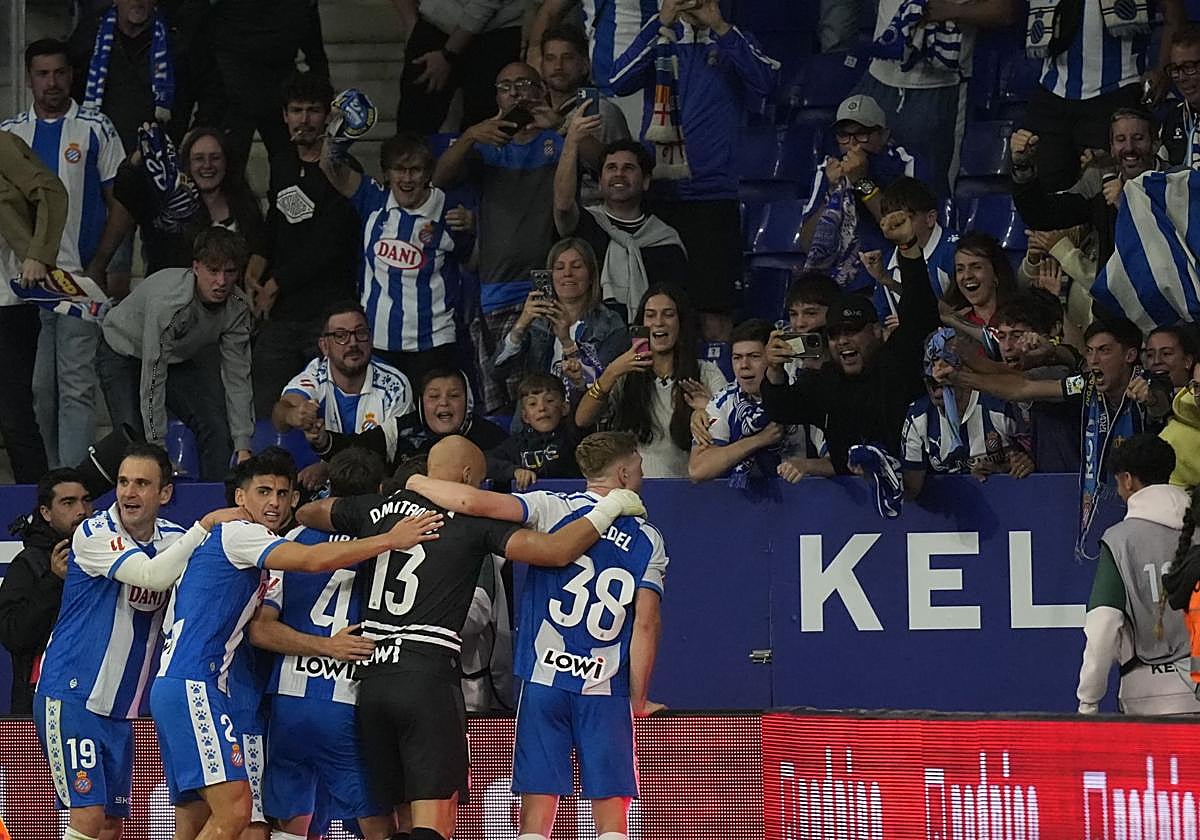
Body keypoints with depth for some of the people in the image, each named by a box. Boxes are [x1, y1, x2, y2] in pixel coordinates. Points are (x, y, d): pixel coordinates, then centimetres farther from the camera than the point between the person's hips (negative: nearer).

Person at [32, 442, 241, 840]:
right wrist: (207, 525, -24)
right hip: (71, 697, -7)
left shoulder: (174, 539, 6)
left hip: (120, 708, 7)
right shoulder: (94, 534, -13)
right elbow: (152, 575, -27)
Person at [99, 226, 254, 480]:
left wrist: (243, 449, -19)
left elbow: (237, 378, -14)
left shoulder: (237, 308, -20)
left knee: (217, 429, -11)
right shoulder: (169, 300, -39)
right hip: (125, 352, -5)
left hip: (181, 358, 5)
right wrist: (158, 451, -37)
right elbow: (152, 379, -37)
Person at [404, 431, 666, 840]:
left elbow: (472, 502, -13)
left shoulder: (554, 509, 1)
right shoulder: (648, 541, 6)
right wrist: (638, 700, 6)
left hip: (545, 680, 0)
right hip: (607, 688, 0)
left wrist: (419, 483, 5)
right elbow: (647, 623, -1)